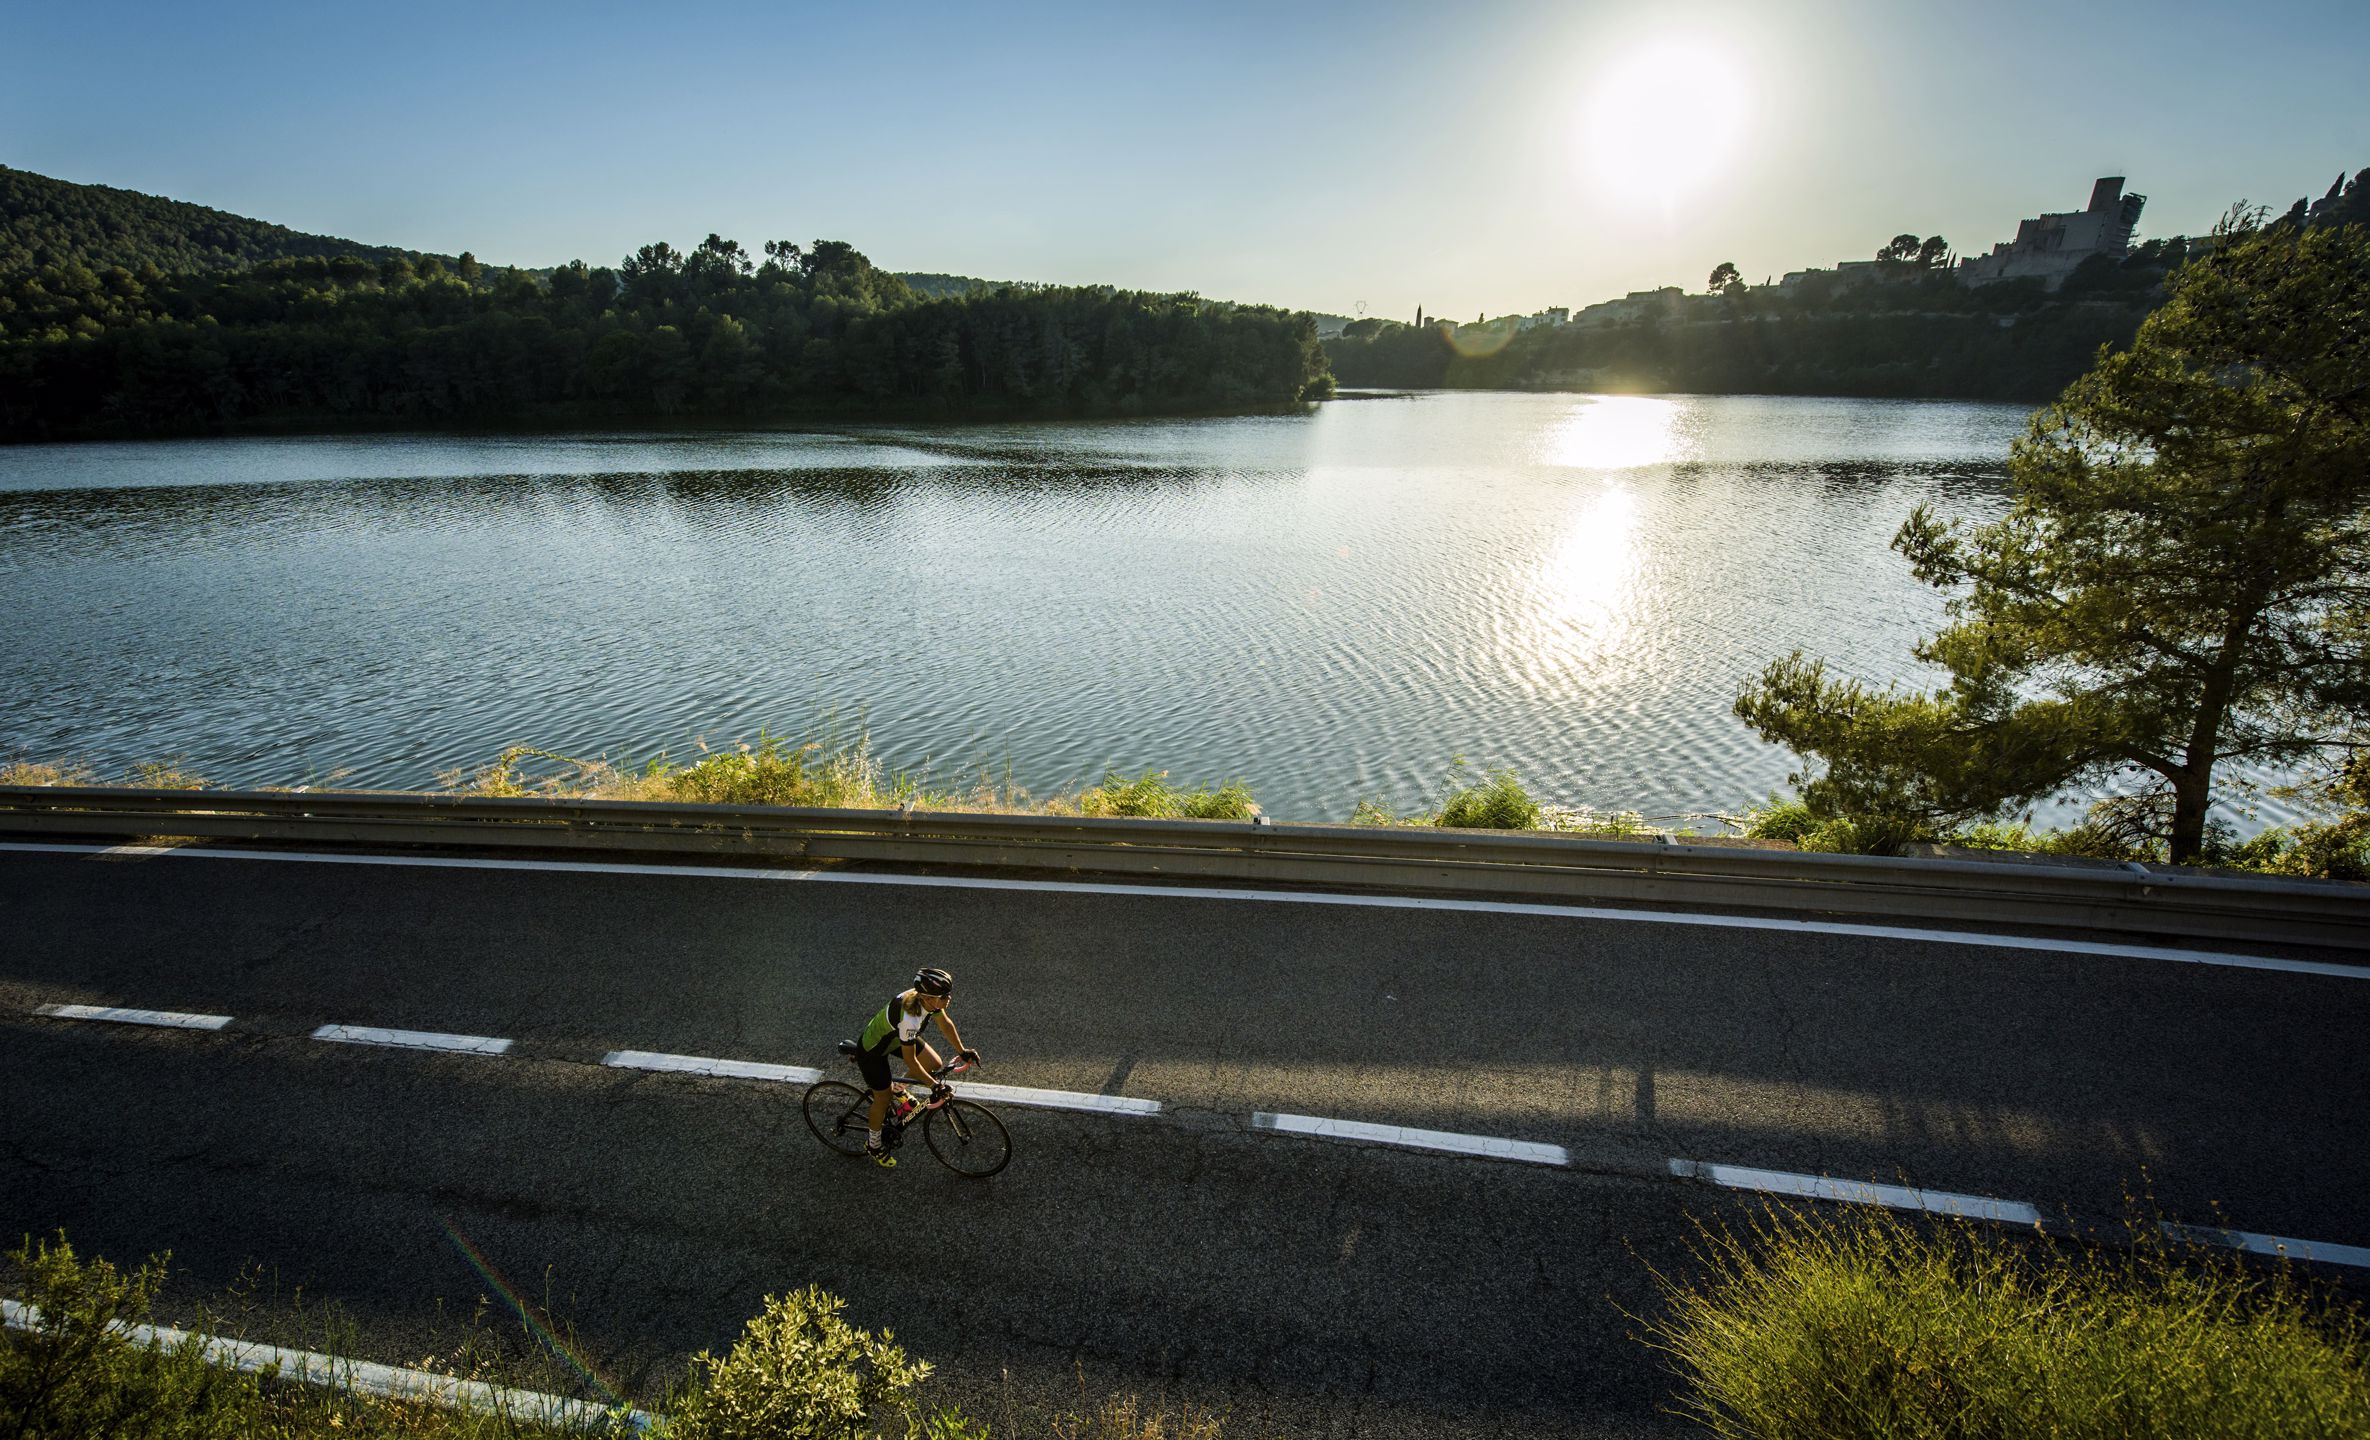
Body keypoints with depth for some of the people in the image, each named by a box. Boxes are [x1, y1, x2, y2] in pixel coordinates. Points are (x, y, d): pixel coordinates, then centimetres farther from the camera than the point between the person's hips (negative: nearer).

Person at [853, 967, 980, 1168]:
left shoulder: (927, 998, -21)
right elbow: (910, 1060, -30)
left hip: (893, 1036, 7)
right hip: (871, 1051, -7)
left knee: (934, 1064, 3)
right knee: (883, 1099, 9)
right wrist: (934, 1085, -22)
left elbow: (945, 1023, -2)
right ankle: (873, 1145, 36)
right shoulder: (909, 1019, -42)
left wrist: (962, 1051, -1)